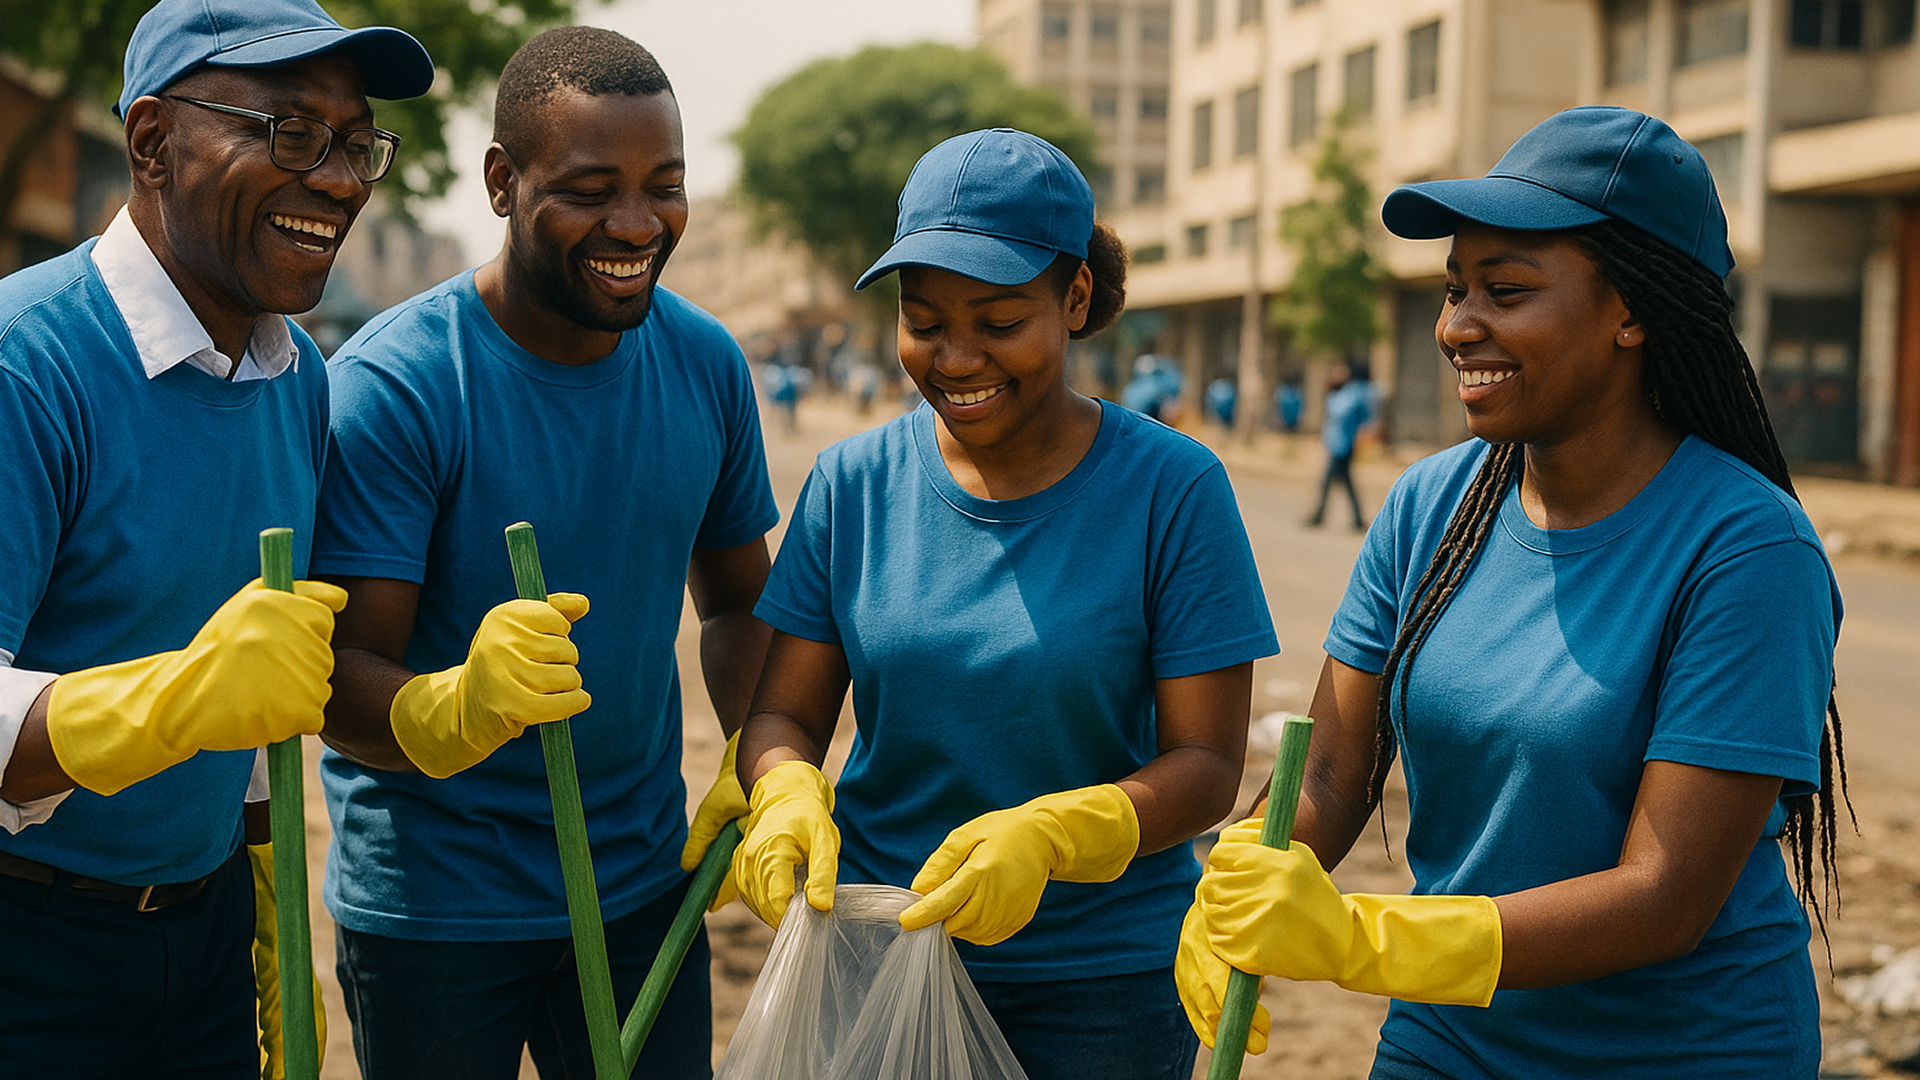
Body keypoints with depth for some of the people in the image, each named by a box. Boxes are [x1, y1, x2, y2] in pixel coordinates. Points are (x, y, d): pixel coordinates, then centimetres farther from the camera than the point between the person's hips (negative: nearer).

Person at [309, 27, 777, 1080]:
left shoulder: (706, 362, -1)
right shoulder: (390, 385, -18)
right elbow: (339, 681, -20)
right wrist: (457, 710, -42)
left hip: (645, 884, 4)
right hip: (430, 904, -4)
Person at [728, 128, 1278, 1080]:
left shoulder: (1173, 490, -10)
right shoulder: (852, 483, -1)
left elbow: (1206, 764, -11)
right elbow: (784, 712, 2)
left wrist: (1045, 837, -28)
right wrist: (787, 799, -20)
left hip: (1105, 982, -2)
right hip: (874, 952, 2)